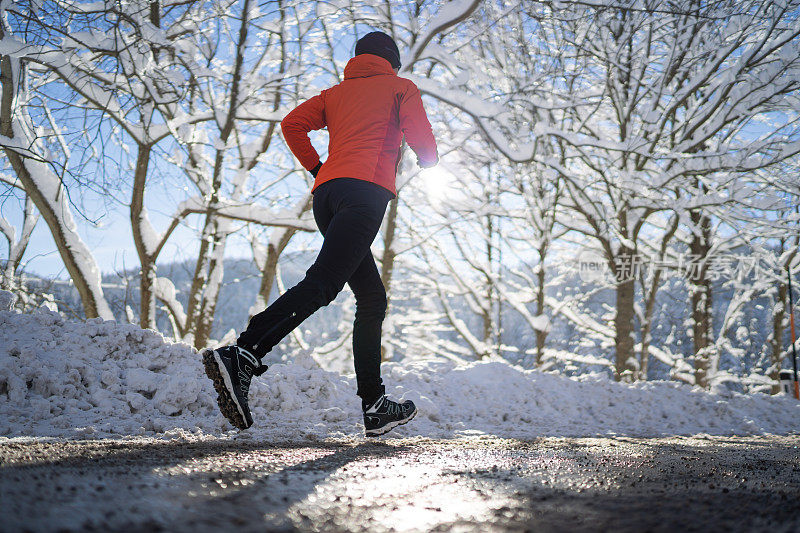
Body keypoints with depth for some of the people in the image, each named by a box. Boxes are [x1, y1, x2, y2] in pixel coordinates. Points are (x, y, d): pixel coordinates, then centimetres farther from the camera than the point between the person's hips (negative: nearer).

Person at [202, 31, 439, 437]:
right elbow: (422, 142, 4)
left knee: (372, 298, 10)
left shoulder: (336, 93, 31)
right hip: (365, 189, -7)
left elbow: (292, 124, 16)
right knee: (322, 283, -23)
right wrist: (427, 160, 27)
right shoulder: (401, 88, 19)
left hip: (327, 191, 7)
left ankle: (375, 407, 6)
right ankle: (241, 357, -41)